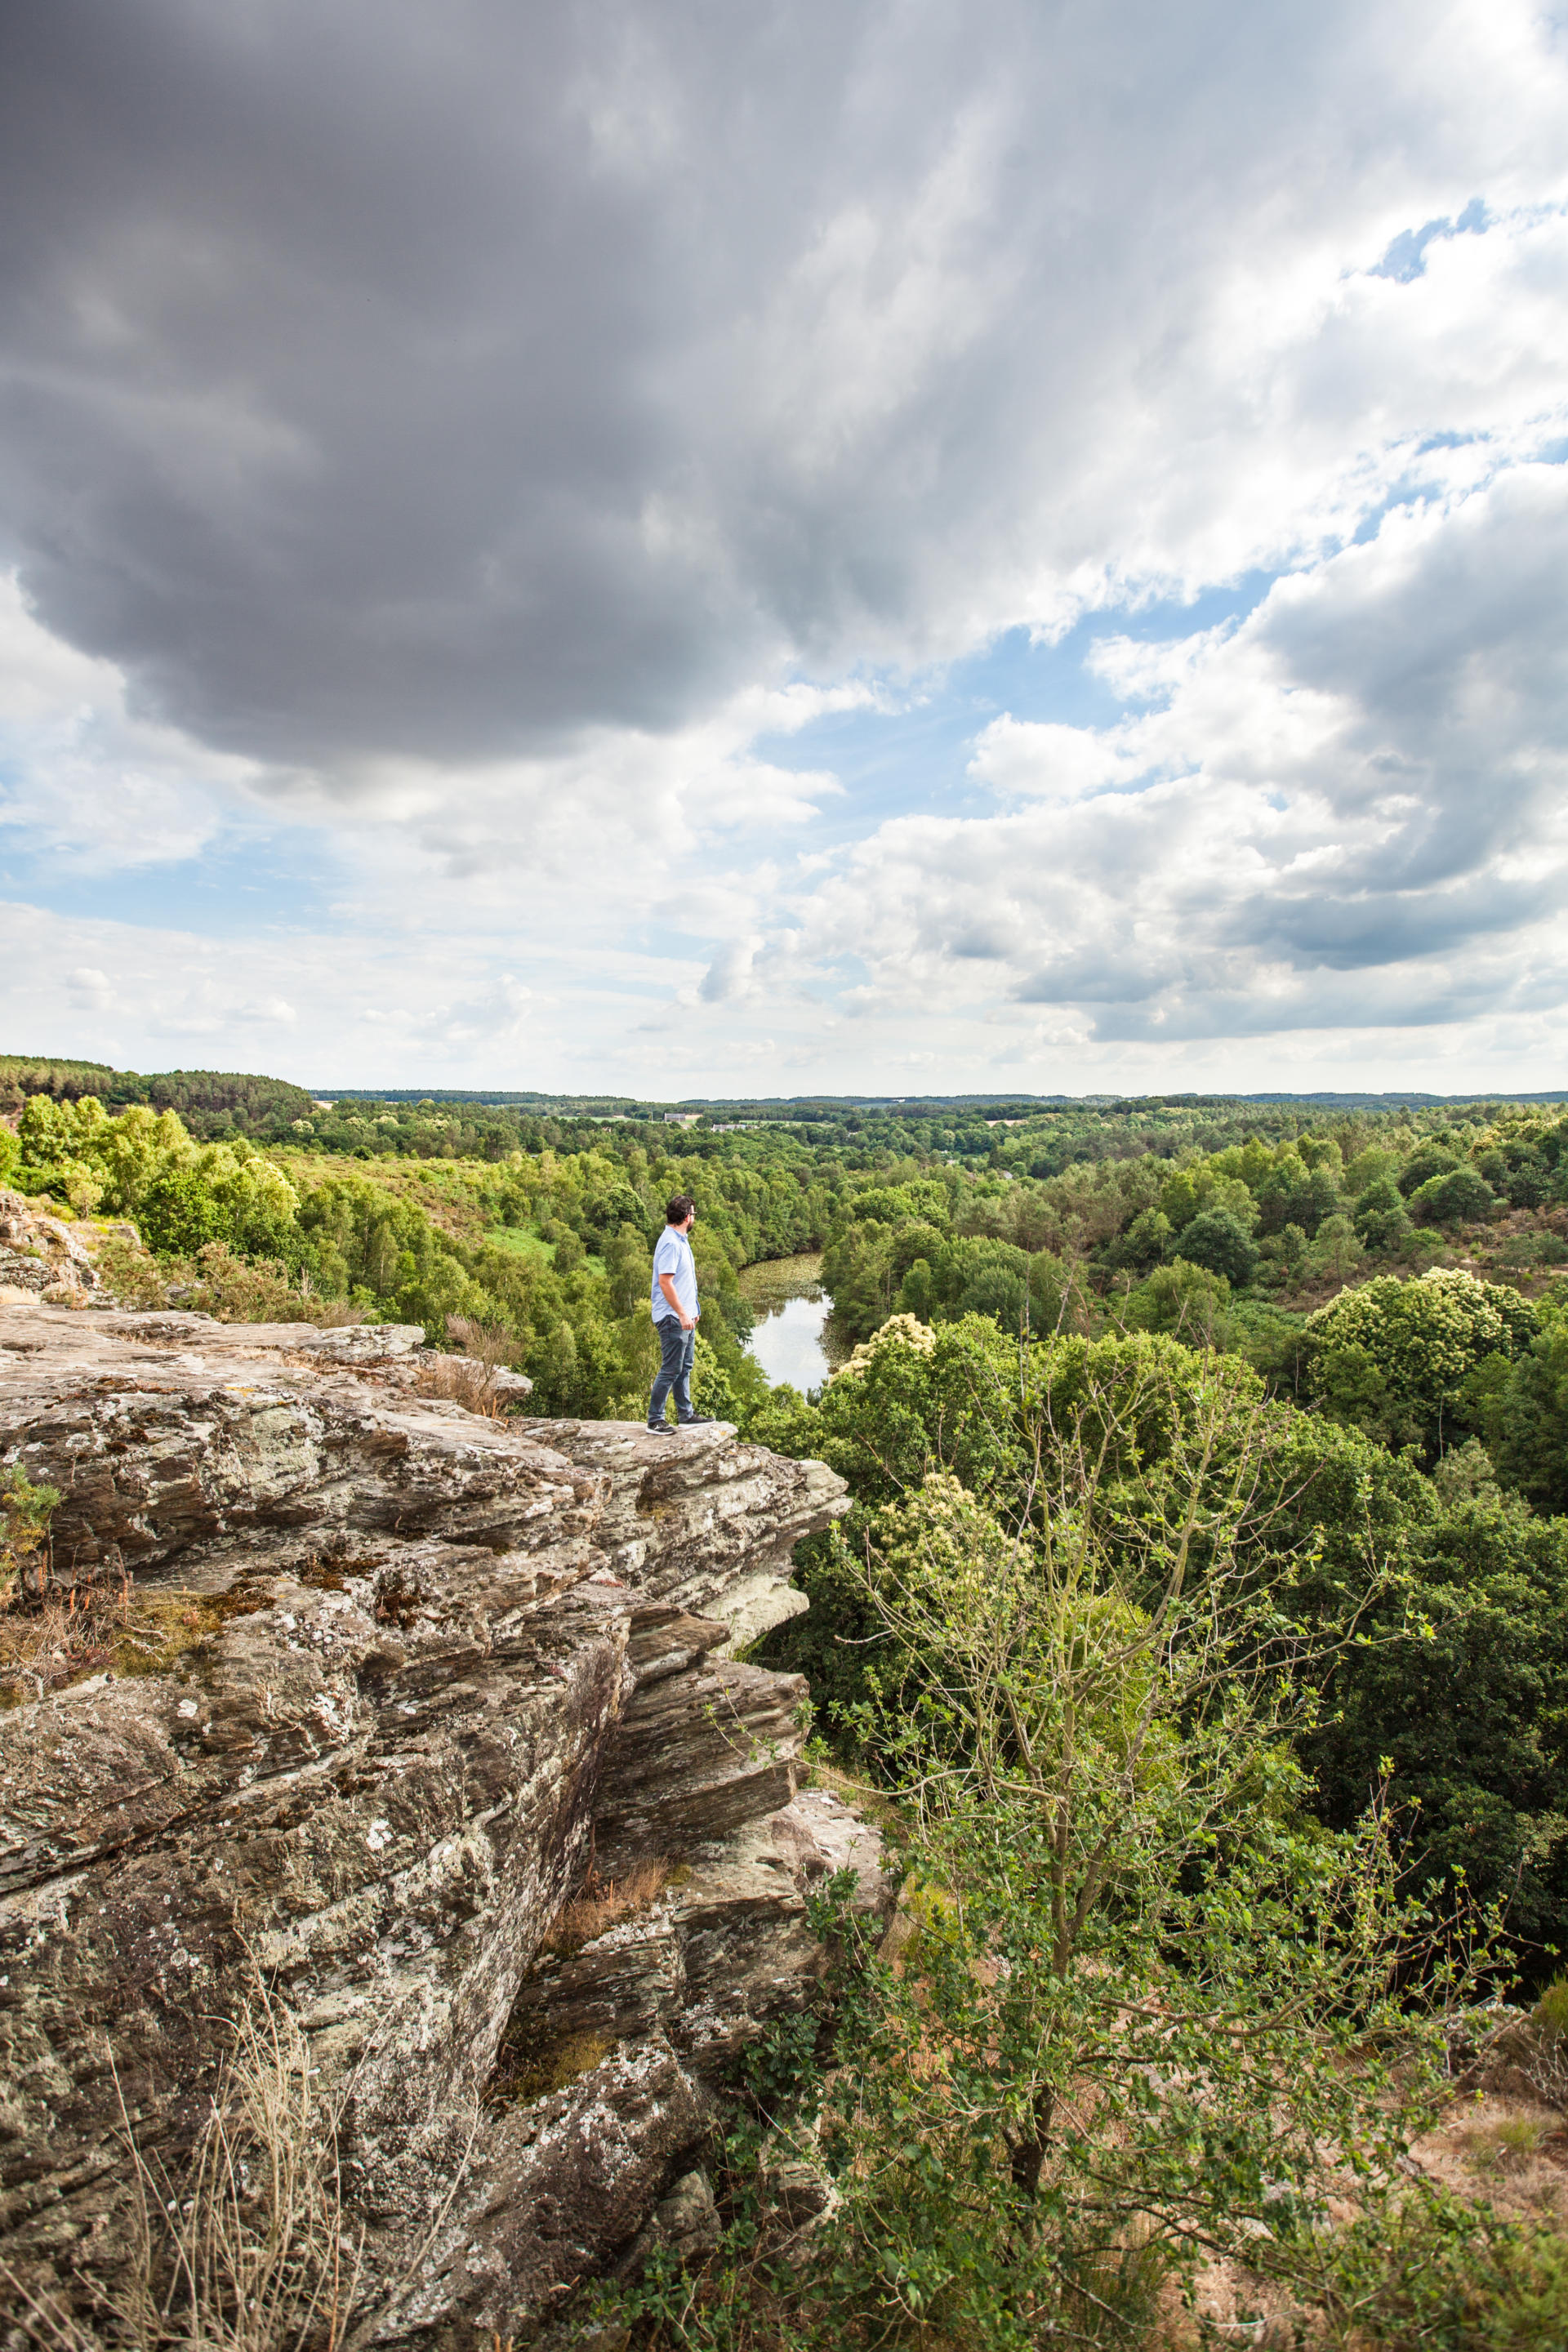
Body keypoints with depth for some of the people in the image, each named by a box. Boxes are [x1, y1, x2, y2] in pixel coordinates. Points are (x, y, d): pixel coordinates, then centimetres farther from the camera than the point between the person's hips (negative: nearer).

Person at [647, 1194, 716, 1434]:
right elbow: (665, 1281, -23)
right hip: (673, 1318, -10)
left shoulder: (681, 1241, 14)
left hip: (684, 1317, 10)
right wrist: (682, 1314, -22)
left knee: (684, 1369, 15)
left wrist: (691, 1310, 23)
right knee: (670, 1370, -5)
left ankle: (686, 1415, 24)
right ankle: (655, 1420, 3)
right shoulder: (670, 1243, -18)